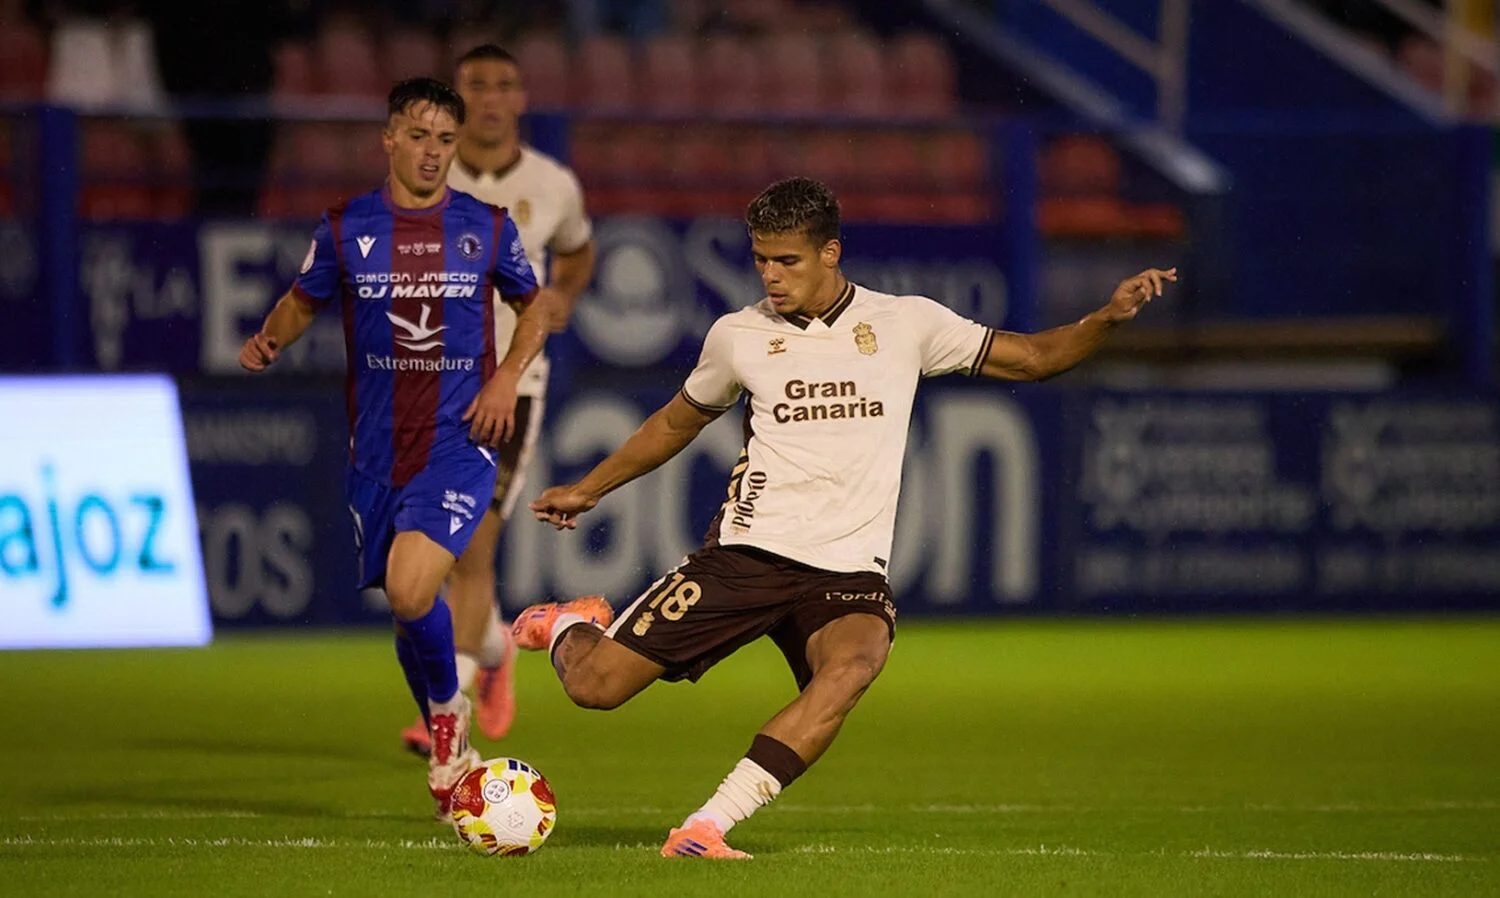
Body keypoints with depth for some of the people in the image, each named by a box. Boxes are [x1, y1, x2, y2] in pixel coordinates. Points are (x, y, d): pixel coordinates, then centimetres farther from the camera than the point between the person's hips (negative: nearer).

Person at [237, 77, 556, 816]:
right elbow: (304, 301, 16)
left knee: (411, 592, -23)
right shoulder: (345, 229, 3)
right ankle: (449, 753, 31)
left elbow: (535, 306, 16)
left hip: (457, 444, -2)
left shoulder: (487, 227, 2)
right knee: (406, 609, 8)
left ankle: (448, 708, 6)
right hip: (377, 451, 3)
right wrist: (268, 339, -6)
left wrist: (508, 377, -1)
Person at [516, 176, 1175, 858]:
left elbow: (1033, 357, 12)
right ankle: (565, 629, 33)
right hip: (746, 552, 1)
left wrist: (1108, 317, -4)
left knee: (852, 667, -36)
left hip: (849, 571, 0)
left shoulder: (905, 323, 5)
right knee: (594, 686, -8)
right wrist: (587, 489, 29)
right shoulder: (738, 336, 7)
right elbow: (678, 422, 25)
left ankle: (705, 829, -34)